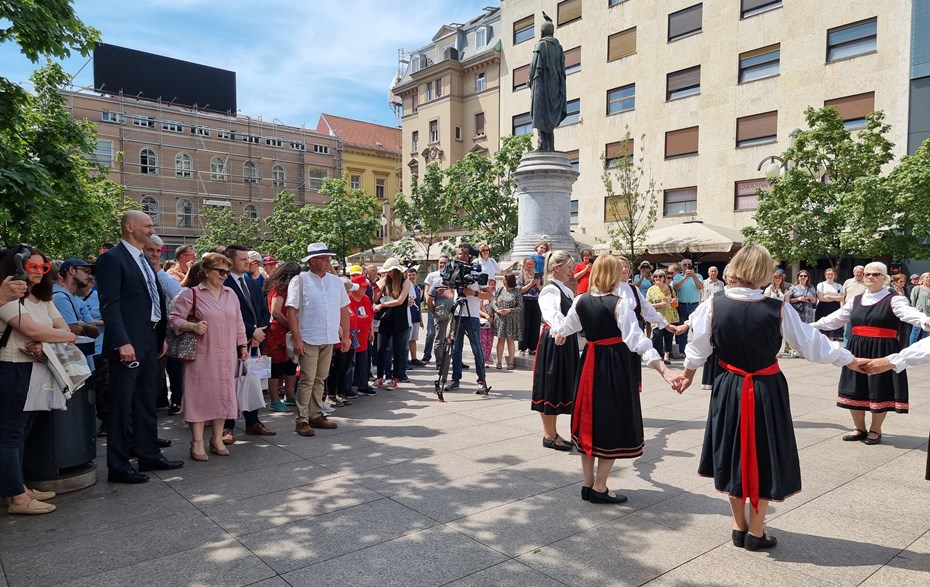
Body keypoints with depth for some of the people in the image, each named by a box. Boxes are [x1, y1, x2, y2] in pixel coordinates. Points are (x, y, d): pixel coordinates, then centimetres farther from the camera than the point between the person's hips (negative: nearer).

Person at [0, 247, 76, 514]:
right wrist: (69, 337, -7)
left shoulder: (43, 300, 14)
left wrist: (45, 344, -14)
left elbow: (63, 328, 7)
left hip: (36, 371, 8)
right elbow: (32, 330, -22)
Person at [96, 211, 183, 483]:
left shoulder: (144, 261, 17)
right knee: (121, 406, 0)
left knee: (146, 402, 15)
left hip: (149, 342, 9)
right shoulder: (112, 258, -9)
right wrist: (122, 342, -24)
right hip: (128, 344, -9)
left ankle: (149, 455, 26)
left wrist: (162, 336, 17)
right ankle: (118, 466, 9)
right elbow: (110, 304, -17)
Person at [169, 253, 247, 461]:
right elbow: (173, 319, -5)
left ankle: (217, 439, 21)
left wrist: (243, 345, 13)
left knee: (223, 394, 8)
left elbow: (238, 323, 16)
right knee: (200, 394, 0)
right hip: (202, 356, -5)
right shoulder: (191, 294, -4)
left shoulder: (231, 294, 12)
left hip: (226, 356, 5)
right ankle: (197, 443, 10)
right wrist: (192, 326, -21)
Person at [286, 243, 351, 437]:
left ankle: (316, 415, 24)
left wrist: (346, 336, 9)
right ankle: (302, 420, 8)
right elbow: (291, 310, -9)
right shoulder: (300, 280, -5)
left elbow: (344, 309, 13)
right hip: (309, 339, -5)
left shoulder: (336, 281, 9)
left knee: (320, 379, 14)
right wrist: (297, 339, -14)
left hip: (329, 339, 5)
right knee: (307, 380, -2)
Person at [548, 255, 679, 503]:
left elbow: (565, 328, 15)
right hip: (616, 365, -5)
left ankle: (588, 484, 25)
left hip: (590, 362, 6)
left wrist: (556, 331, 39)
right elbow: (637, 340, -23)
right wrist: (664, 369, -25)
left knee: (591, 420, 15)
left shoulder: (581, 301, -1)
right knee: (613, 423, 6)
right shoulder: (620, 304, -16)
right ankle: (599, 488, 11)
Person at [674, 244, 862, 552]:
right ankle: (755, 532, 23)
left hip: (729, 390, 2)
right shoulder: (778, 309, -16)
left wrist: (688, 373, 16)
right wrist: (850, 360, 12)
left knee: (735, 454, 16)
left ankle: (739, 526, 28)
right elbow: (811, 343, -5)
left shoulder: (712, 306, -14)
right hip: (768, 391, -1)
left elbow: (698, 349, -3)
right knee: (764, 456, 13)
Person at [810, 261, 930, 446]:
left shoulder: (893, 299, -6)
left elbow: (909, 312, -25)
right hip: (857, 350, 5)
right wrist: (813, 326, 17)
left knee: (879, 390, 3)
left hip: (882, 351, -5)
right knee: (855, 389, 7)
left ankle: (875, 431, 21)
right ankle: (859, 428, 24)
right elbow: (836, 318, 17)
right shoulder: (855, 300, 10)